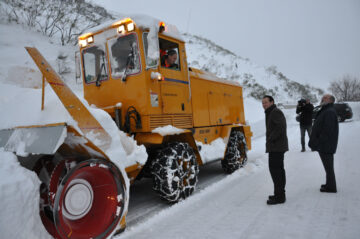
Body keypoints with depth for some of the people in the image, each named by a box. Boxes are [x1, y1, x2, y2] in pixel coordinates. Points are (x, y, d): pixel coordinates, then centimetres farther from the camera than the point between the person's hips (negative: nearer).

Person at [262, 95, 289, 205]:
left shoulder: (276, 112, -13)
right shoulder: (271, 113, 20)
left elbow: (281, 127, -25)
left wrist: (270, 139, -18)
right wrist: (270, 140, 11)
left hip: (276, 147, -11)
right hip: (277, 147, 11)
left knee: (275, 169, -9)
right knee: (278, 170, 15)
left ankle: (279, 196, -4)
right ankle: (280, 194, 25)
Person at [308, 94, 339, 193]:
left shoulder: (330, 112, -18)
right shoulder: (325, 111, 16)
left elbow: (327, 131, -25)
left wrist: (319, 143, -22)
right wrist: (315, 142, 18)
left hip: (326, 145, -10)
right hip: (324, 145, 10)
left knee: (328, 166, -1)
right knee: (328, 166, 18)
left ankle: (331, 187, 8)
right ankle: (330, 184, 28)